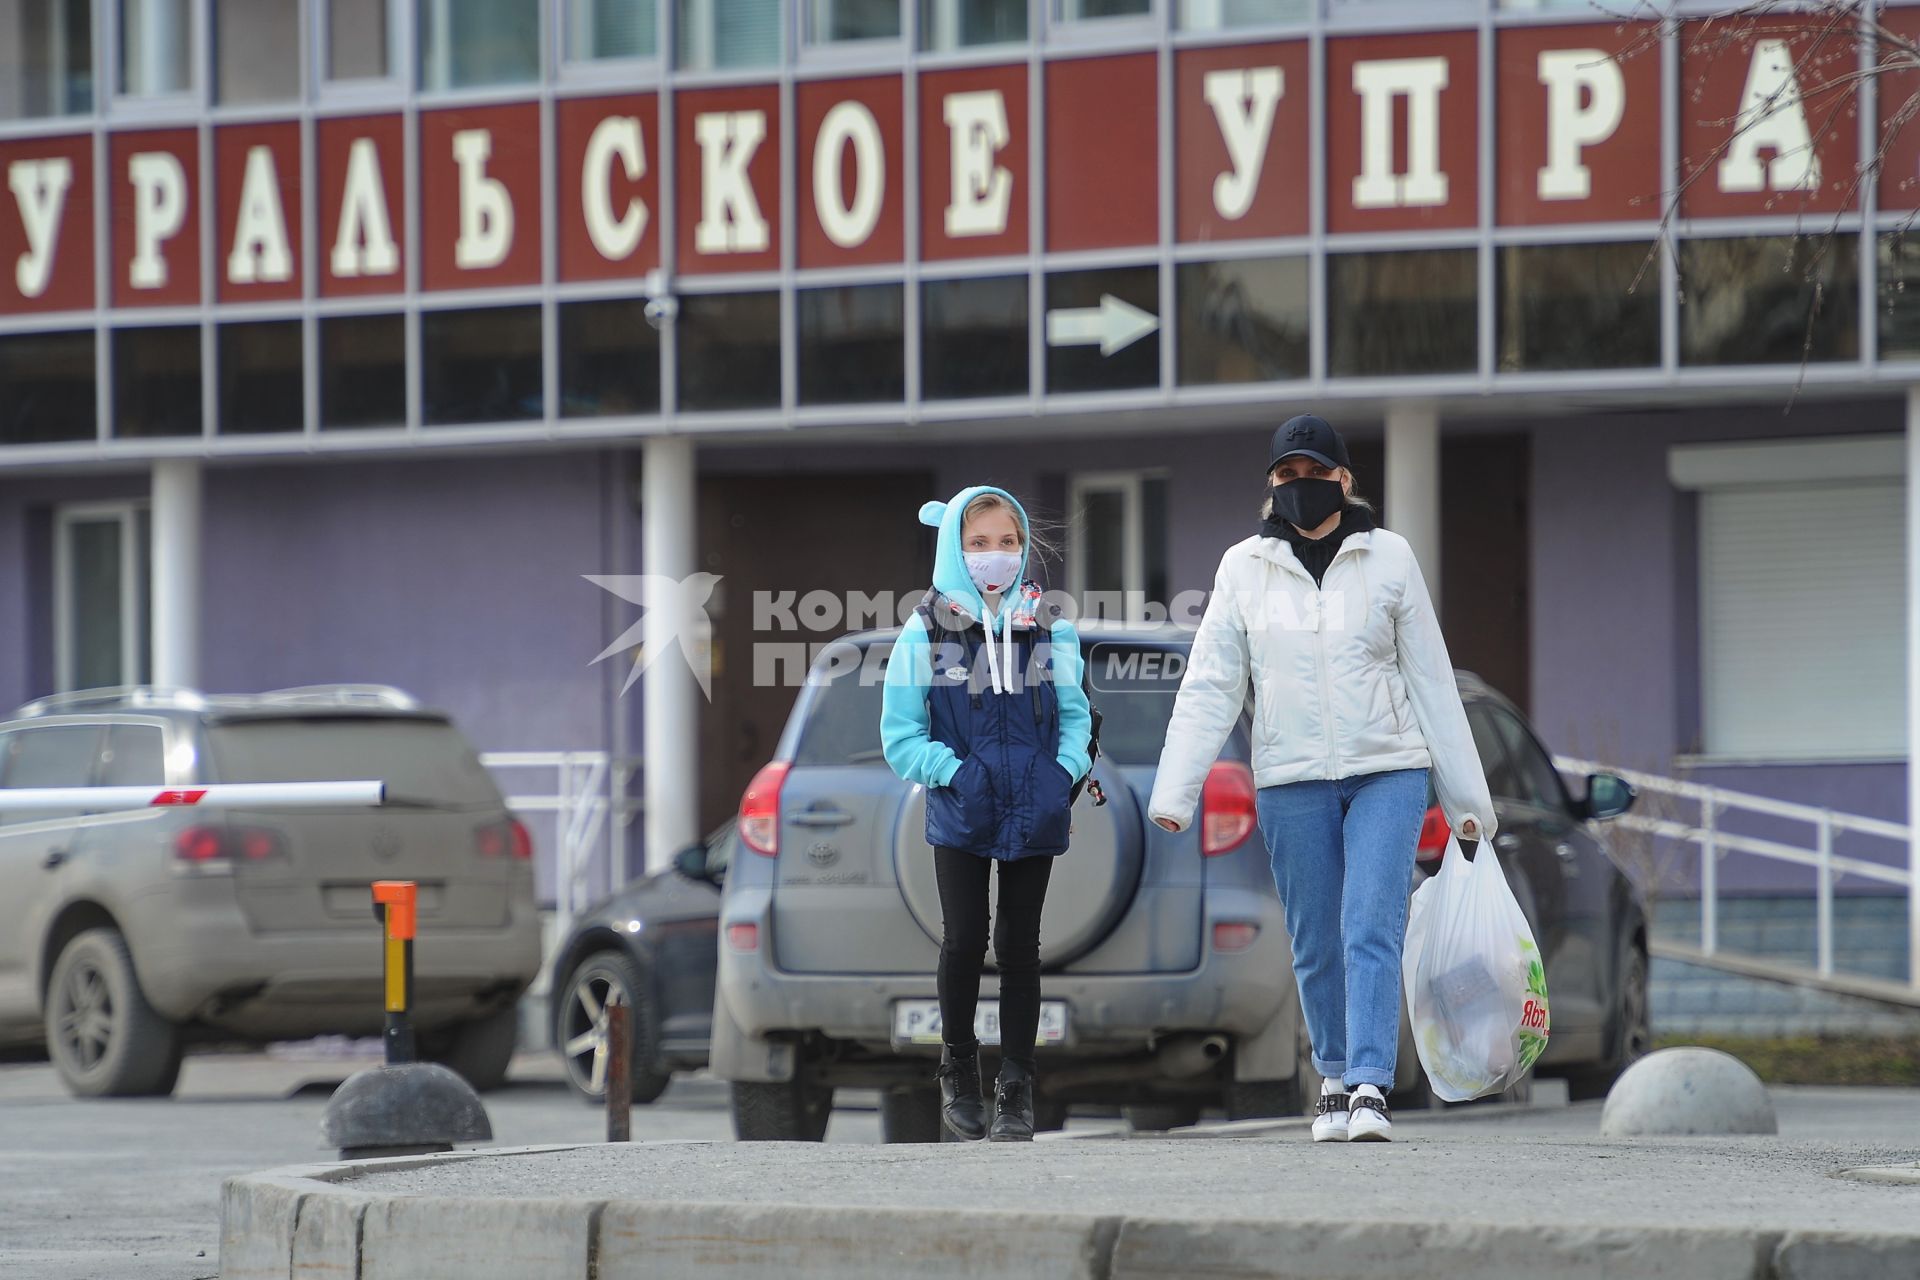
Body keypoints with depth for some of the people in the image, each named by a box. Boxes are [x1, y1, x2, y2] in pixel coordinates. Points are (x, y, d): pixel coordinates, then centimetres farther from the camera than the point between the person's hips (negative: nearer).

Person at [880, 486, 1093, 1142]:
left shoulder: (1051, 630, 4)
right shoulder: (926, 632, -2)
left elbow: (1074, 715, 8)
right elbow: (901, 737, -2)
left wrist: (1064, 772, -9)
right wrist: (953, 772, -15)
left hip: (1034, 815, 1)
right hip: (960, 817, -1)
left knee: (1019, 945, 5)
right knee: (964, 941, -3)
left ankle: (1016, 1089, 10)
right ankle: (958, 1068, 18)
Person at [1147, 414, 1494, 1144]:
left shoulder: (1387, 557, 3)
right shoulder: (1245, 568, 4)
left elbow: (1431, 679, 6)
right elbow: (1209, 686, 1)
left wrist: (1466, 794, 6)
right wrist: (1174, 793, -9)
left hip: (1387, 771, -2)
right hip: (1291, 780, 2)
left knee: (1372, 930, -14)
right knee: (1316, 946, 5)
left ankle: (1371, 1091, -19)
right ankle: (1336, 1079, 24)